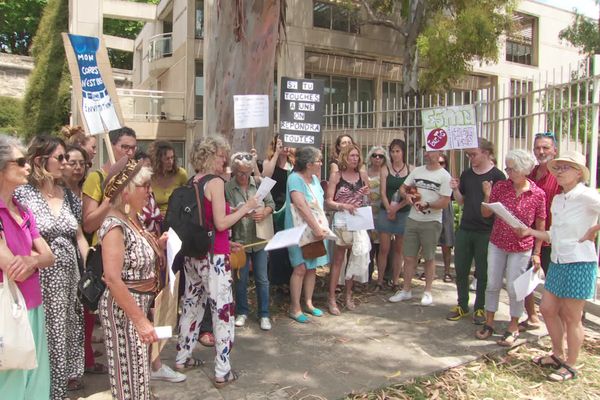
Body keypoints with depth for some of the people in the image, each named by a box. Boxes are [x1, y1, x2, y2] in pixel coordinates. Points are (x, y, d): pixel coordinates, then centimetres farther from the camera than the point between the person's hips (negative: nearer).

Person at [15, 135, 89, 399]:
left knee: (69, 331, 13)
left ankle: (67, 377, 31)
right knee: (47, 336, 2)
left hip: (70, 276, 5)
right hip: (42, 279, -5)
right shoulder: (23, 194, -8)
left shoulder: (67, 194, 8)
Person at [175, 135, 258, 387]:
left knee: (192, 304, 18)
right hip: (213, 256, -8)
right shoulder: (216, 182, -14)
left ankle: (182, 358, 31)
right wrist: (245, 208, -8)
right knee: (222, 309, 0)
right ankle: (222, 372, 6)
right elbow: (220, 223, -19)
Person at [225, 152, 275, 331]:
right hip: (239, 240, -2)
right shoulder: (227, 188, -10)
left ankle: (264, 314, 24)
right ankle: (242, 312, 32)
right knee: (241, 279, 13)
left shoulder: (259, 183, -2)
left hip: (259, 238, 2)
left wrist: (265, 212, -15)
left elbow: (271, 203, 5)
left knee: (262, 279, 9)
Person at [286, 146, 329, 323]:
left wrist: (320, 227, 2)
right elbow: (301, 205, -26)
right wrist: (316, 228, -29)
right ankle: (295, 308, 5)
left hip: (316, 229, 7)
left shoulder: (314, 178, 8)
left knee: (312, 267, 11)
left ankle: (308, 303, 24)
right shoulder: (295, 178, -16)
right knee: (301, 268, -6)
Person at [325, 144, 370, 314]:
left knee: (354, 258, 11)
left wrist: (367, 194, -6)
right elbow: (328, 201, -7)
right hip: (341, 221, -4)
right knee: (338, 260, 2)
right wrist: (343, 206, -24)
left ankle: (348, 295, 26)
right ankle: (331, 298, 9)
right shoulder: (336, 176, -4)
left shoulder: (363, 175, 6)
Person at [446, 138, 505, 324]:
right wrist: (455, 189, -6)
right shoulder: (466, 174, 8)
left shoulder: (497, 176, -7)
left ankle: (480, 308, 23)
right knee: (460, 269, 10)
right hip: (465, 229, 5)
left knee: (483, 272, 7)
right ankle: (462, 305, 25)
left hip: (486, 232, -5)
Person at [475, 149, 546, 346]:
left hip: (521, 248, -2)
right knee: (492, 284, 9)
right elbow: (486, 214, -1)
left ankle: (513, 327, 24)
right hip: (497, 243, 2)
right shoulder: (500, 186, -5)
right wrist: (487, 195, -18)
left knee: (514, 288, 5)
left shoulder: (538, 194, -9)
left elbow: (540, 226, -2)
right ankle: (489, 323, 24)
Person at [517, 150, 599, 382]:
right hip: (557, 262, 8)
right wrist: (531, 232, 2)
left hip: (579, 263, -8)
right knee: (547, 309, 14)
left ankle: (570, 366, 20)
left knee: (570, 317, 4)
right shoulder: (557, 200, 10)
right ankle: (558, 355, 33)